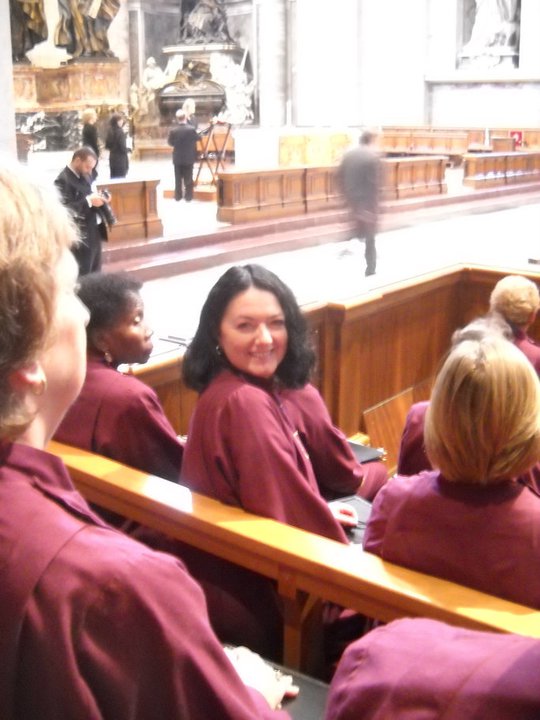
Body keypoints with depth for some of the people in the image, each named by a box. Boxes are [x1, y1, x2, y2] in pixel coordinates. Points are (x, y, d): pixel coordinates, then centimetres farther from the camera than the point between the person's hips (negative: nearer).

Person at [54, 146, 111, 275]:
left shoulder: (85, 175, 11)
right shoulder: (63, 180, -17)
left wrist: (98, 197, 2)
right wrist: (88, 201, -25)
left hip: (95, 232, 9)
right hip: (81, 237, -9)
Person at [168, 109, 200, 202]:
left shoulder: (173, 130, -13)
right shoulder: (191, 129, -17)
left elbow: (170, 142, -1)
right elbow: (197, 139, -1)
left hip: (177, 158, 1)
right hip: (189, 157, -1)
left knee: (178, 178, 12)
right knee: (188, 178, 8)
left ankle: (178, 196, 17)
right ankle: (188, 196, 11)